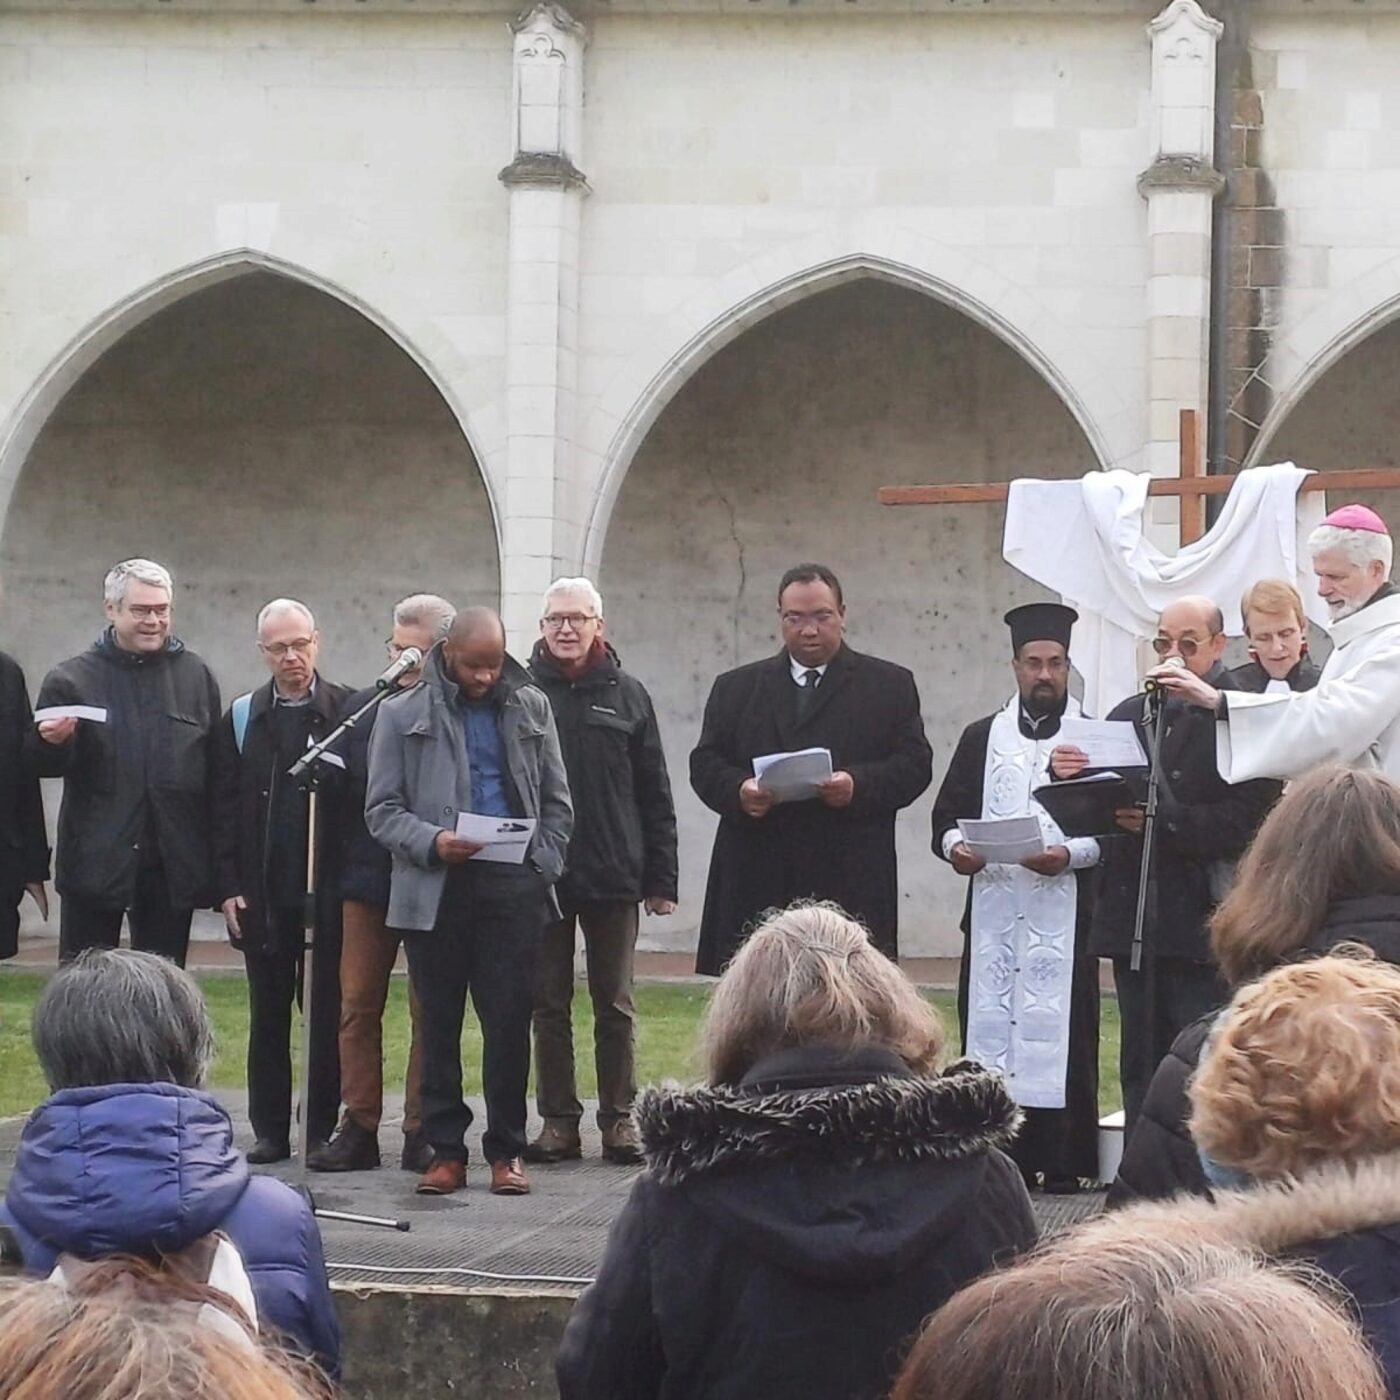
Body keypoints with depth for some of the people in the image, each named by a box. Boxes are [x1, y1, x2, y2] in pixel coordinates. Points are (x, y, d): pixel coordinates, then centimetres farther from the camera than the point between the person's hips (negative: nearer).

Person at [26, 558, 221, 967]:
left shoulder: (197, 676, 7)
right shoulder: (72, 679, 1)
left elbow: (216, 771, 8)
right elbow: (42, 764, 4)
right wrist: (53, 743, -20)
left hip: (172, 867, 2)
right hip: (94, 862, -2)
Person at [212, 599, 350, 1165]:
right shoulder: (242, 719, 9)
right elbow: (225, 809, 6)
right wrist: (228, 886, -1)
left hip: (331, 887, -2)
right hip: (263, 890, 2)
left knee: (330, 1011, 1)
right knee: (268, 1013, 7)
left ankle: (325, 1128, 7)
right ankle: (270, 1130, 13)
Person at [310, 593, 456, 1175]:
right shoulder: (363, 707, 9)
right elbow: (339, 789, 12)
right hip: (369, 880, 4)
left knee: (430, 1011, 3)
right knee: (358, 1003, 3)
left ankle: (423, 1130, 10)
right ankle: (358, 1129, 9)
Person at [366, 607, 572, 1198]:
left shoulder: (530, 707, 12)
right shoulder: (402, 715, 5)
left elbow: (556, 801, 16)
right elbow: (381, 809, 3)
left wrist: (543, 866, 3)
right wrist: (431, 841, -14)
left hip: (513, 887, 1)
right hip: (435, 889, -1)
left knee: (509, 1021, -1)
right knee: (439, 1024, 4)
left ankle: (506, 1150, 7)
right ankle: (445, 1149, 11)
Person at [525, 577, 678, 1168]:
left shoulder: (626, 696, 5)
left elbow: (655, 795, 5)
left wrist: (661, 879, 1)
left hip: (613, 875, 1)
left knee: (615, 1004, 6)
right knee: (549, 1003, 5)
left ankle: (619, 1119, 13)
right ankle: (559, 1121, 12)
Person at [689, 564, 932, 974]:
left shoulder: (890, 686, 11)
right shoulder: (736, 688, 18)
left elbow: (914, 764, 3)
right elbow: (705, 764, 12)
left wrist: (858, 786, -16)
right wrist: (738, 791, -10)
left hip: (851, 884, -2)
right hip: (758, 887, 2)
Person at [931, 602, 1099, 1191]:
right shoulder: (981, 738, 16)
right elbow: (947, 813, 13)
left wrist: (1071, 854, -16)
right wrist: (954, 845, -9)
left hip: (1064, 912, -2)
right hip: (993, 911, 2)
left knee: (1061, 1033, -5)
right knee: (991, 1027, -1)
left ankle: (1063, 1165, -1)